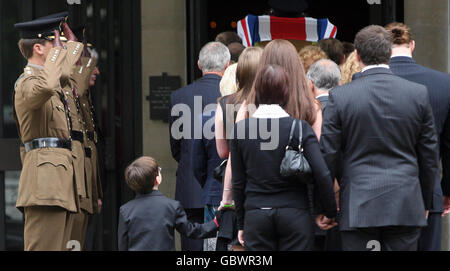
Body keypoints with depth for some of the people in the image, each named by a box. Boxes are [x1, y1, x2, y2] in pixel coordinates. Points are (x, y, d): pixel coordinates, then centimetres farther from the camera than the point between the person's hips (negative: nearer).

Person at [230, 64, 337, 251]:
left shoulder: (240, 129, 0)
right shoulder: (300, 127, -6)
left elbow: (238, 183, 4)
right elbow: (322, 175, -11)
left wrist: (241, 224, 12)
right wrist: (330, 213, 2)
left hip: (255, 216, 1)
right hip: (294, 214, -1)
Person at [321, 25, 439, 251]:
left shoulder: (340, 97, -5)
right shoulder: (418, 94, 1)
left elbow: (328, 156, -2)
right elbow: (429, 156, 7)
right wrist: (425, 203, 19)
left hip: (358, 207, -2)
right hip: (406, 206, 2)